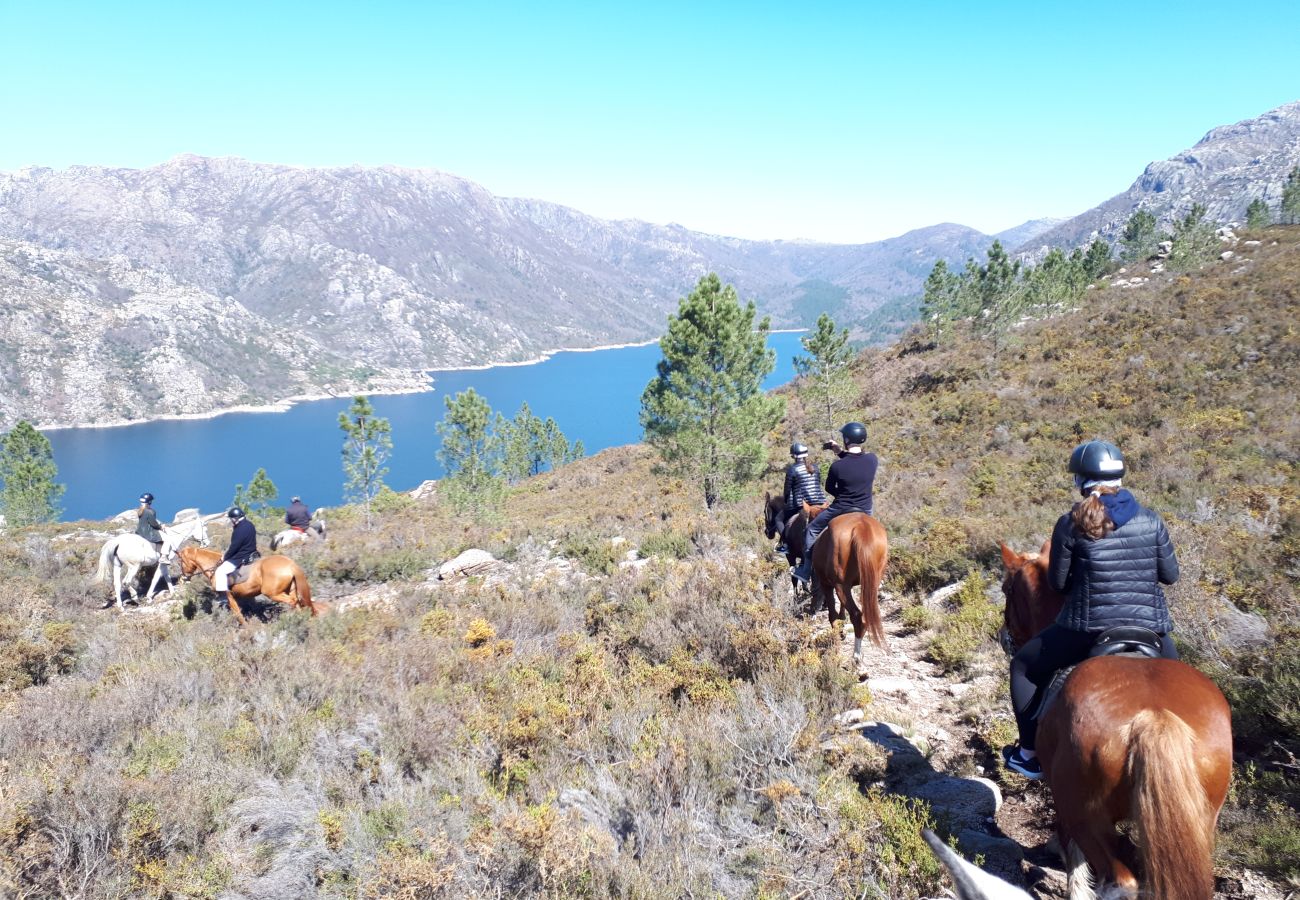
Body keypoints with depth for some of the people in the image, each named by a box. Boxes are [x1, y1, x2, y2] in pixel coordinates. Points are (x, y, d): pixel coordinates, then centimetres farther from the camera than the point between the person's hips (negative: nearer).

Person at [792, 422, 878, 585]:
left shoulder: (837, 466, -19)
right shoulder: (872, 460, -10)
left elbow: (829, 488, -2)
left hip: (840, 509, -3)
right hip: (866, 511, 4)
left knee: (811, 530, 17)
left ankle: (806, 571, 17)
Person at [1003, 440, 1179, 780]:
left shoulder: (1070, 525, -7)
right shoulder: (1151, 521, 2)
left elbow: (1058, 582, 0)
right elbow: (1171, 574, 10)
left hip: (1089, 627, -3)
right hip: (1151, 626, 3)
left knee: (1024, 666, 19)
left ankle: (1029, 753, 20)